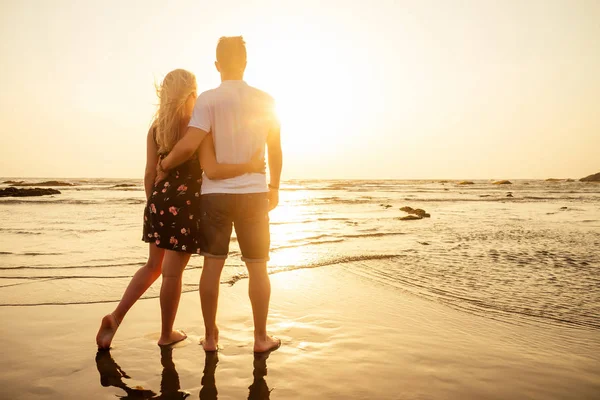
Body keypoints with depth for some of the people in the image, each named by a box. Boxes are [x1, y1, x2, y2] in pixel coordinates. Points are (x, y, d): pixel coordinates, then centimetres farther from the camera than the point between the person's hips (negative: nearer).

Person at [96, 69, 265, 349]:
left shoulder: (155, 129, 5)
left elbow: (150, 173, 6)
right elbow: (212, 170, -22)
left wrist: (152, 204, 17)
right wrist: (251, 166, -14)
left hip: (159, 202, 6)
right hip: (186, 205, -6)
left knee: (154, 265, 22)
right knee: (172, 272, 6)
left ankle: (116, 316, 14)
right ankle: (167, 334, 23)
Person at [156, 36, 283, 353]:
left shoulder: (209, 99, -7)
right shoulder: (265, 100, 3)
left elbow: (189, 145, -18)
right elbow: (276, 151, 8)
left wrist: (164, 165, 1)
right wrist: (274, 187, 20)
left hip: (215, 194, -1)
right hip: (254, 194, 1)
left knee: (212, 266, 10)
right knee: (257, 268, 11)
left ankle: (210, 336, 21)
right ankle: (261, 337, 21)